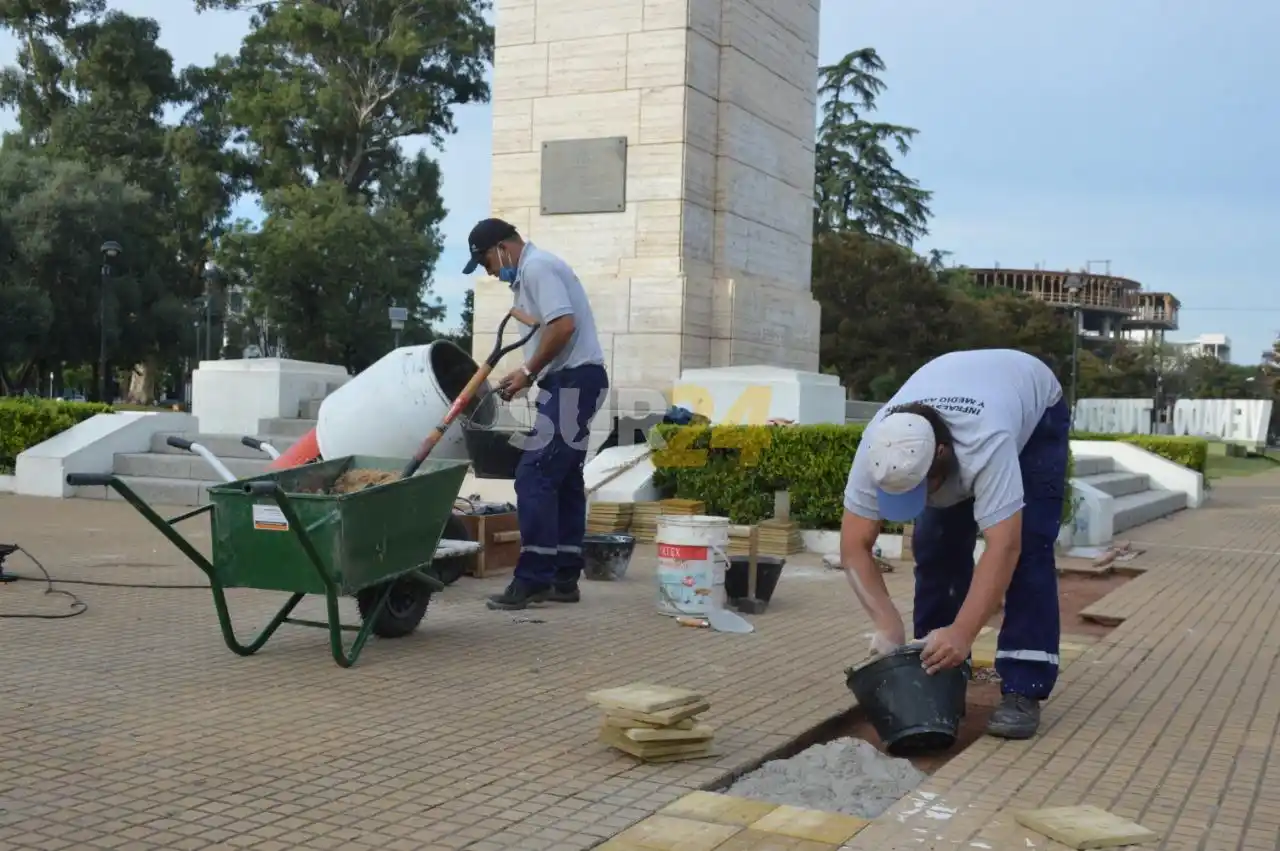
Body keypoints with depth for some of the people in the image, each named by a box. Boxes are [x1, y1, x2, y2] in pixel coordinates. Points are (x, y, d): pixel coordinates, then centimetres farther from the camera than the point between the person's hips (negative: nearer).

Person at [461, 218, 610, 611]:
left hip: (573, 381, -11)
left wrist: (528, 372, -14)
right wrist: (527, 374, 11)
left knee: (534, 477, -12)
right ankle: (563, 578, 15)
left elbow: (563, 325, -23)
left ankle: (534, 578, -10)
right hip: (572, 381, 11)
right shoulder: (533, 270, 22)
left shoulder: (536, 267, -11)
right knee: (563, 479, 11)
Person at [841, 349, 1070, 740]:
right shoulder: (876, 449, -33)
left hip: (1034, 414, -4)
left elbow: (1004, 547, -49)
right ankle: (937, 668, 8)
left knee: (1027, 548, -17)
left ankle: (1022, 691, -15)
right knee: (935, 546, -4)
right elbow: (854, 547, -28)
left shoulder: (986, 443, -48)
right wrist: (888, 624, -36)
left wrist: (961, 634, -54)